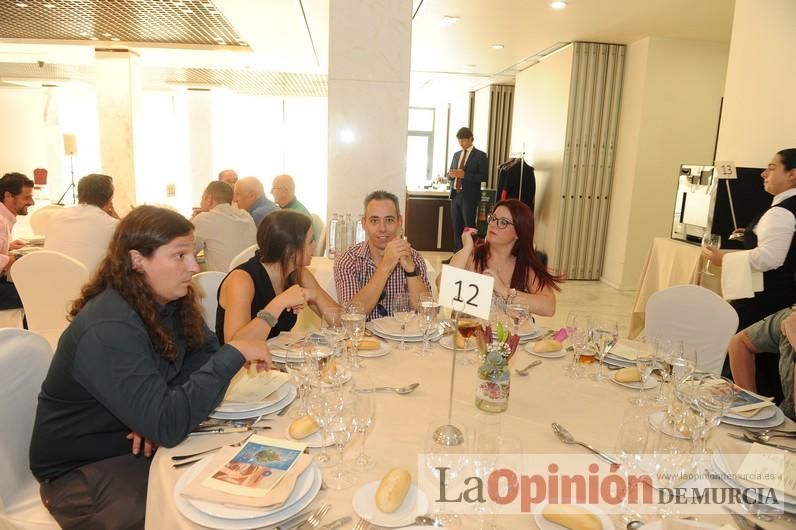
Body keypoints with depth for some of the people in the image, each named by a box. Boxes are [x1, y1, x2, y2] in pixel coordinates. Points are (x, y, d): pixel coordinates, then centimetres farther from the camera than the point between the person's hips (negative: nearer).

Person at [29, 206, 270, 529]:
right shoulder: (108, 330, -30)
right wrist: (235, 354, -33)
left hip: (142, 441, 7)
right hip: (82, 467, -7)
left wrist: (163, 413, -18)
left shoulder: (169, 301, -4)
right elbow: (167, 424, -37)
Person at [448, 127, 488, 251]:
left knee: (469, 227, -4)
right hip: (455, 195, 6)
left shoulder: (480, 155, -3)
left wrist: (464, 175, -19)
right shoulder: (456, 154, 15)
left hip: (469, 197, -6)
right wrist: (451, 174, -5)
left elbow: (484, 176, -11)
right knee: (456, 227, 9)